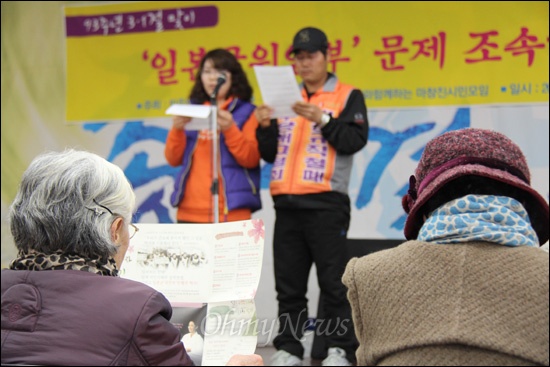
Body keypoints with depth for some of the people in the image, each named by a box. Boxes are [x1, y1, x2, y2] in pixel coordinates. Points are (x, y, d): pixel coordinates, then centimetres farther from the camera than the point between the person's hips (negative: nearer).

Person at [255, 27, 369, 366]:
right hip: (287, 204, 5)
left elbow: (355, 140, -9)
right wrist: (266, 127, -2)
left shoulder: (348, 96, 5)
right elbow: (270, 154, 16)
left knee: (333, 282, -4)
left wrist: (321, 119, -18)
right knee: (289, 284, 7)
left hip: (326, 204, -5)